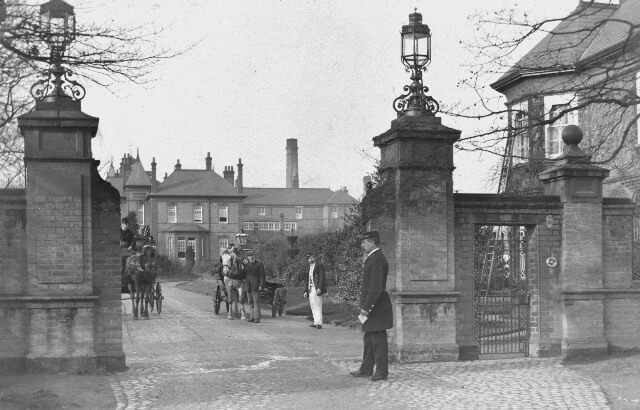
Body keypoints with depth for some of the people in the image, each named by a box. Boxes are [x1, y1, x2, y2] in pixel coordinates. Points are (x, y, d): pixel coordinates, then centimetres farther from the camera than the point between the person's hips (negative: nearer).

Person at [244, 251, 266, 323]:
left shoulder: (259, 263, -3)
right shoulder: (247, 264, 15)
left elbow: (262, 276, -6)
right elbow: (244, 274, 20)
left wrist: (261, 285, -14)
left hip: (255, 286, -6)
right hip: (248, 286, 6)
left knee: (256, 301, -8)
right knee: (251, 302, 9)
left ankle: (257, 318, -7)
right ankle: (252, 317, 13)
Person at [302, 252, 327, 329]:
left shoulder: (319, 266, -3)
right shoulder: (309, 268, 20)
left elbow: (322, 278, -11)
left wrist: (319, 288, -21)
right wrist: (306, 291, 17)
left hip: (317, 289, -8)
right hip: (310, 289, 8)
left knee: (318, 306, -12)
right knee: (313, 307, 8)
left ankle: (319, 323, -15)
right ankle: (316, 322, 11)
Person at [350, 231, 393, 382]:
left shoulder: (377, 259, -18)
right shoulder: (371, 258, 17)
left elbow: (376, 287, -23)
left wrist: (366, 307, -22)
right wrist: (365, 306, 18)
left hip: (376, 307, -11)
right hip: (370, 306, 11)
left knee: (378, 340, -4)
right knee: (368, 339, 15)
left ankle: (382, 372, 2)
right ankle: (366, 369, 23)